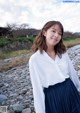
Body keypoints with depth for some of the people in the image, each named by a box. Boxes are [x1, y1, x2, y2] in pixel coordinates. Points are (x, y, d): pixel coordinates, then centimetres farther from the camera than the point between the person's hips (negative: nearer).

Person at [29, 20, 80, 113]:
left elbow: (72, 73, 9)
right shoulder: (35, 59, -15)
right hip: (53, 99, -4)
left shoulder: (63, 53, 0)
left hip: (71, 93, 5)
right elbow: (37, 88, -12)